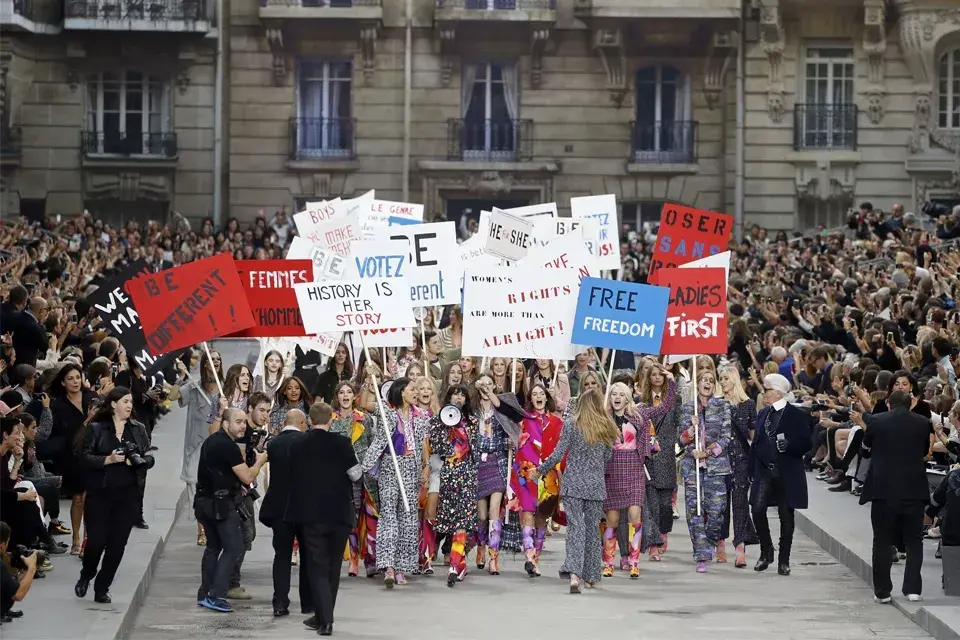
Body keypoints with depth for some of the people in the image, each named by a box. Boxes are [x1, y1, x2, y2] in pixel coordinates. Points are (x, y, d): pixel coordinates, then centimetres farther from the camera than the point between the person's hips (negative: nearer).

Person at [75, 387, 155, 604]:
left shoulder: (138, 429, 9)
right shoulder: (96, 429, 0)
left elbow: (150, 459, 8)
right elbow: (85, 457, -6)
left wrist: (138, 460, -13)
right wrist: (108, 459, -20)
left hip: (128, 495, 3)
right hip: (99, 492, -3)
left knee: (118, 543, 0)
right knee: (97, 540, -6)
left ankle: (102, 588, 12)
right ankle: (86, 576, 23)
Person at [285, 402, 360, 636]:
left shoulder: (299, 446, 0)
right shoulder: (341, 443, -8)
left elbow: (293, 477, 6)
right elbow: (355, 474, -5)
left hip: (310, 514, 0)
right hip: (339, 513, 0)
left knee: (317, 567, 2)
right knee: (332, 567, 13)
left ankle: (325, 619, -11)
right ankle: (324, 616, 19)